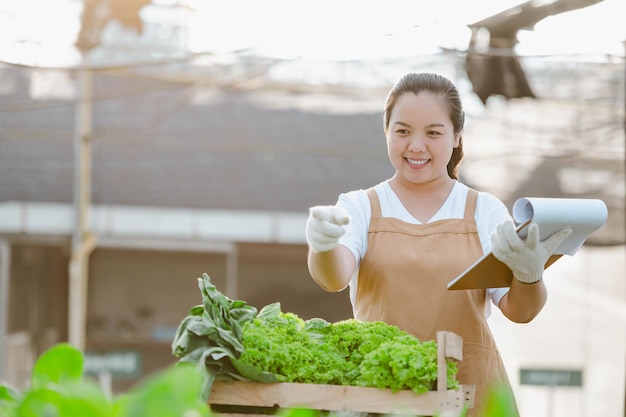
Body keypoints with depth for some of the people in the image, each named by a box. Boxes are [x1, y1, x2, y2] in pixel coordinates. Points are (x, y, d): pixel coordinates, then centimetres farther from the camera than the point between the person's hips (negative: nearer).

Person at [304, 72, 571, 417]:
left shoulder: (485, 211, 8)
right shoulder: (359, 207, 7)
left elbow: (519, 311, -3)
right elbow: (334, 278, -13)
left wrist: (529, 274, -25)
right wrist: (323, 245, -35)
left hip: (469, 389, 0)